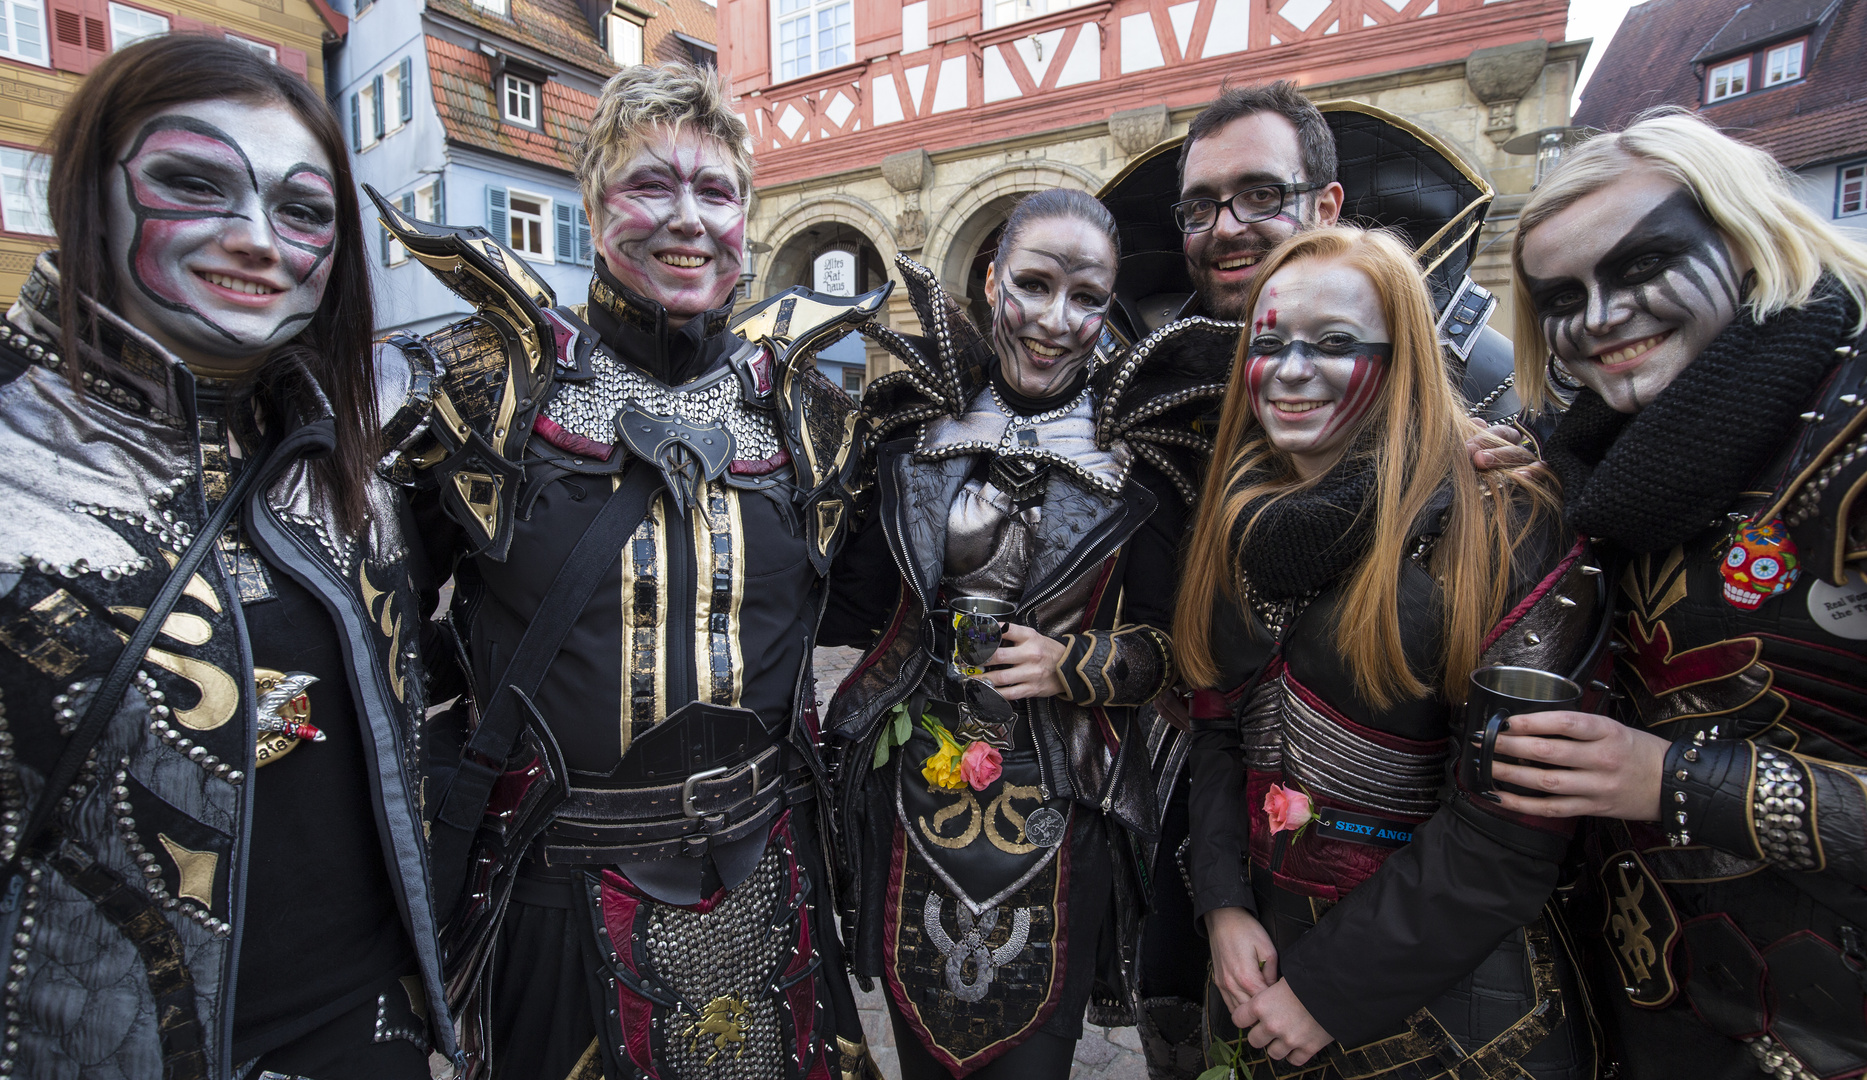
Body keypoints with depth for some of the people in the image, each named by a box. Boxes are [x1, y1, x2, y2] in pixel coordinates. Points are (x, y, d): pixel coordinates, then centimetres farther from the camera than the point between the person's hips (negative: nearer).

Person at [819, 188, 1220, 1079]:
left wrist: (1076, 666, -15)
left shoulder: (1138, 447, -5)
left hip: (1057, 812, -1)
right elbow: (853, 606, 2)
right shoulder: (916, 417, -2)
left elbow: (1165, 639, -1)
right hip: (915, 796, 2)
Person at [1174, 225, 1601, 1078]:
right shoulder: (1238, 531, 0)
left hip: (1444, 988, -5)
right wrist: (1223, 905, -8)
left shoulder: (1502, 531, -16)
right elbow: (1215, 730, 4)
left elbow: (1509, 826, -19)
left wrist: (1327, 988, -16)